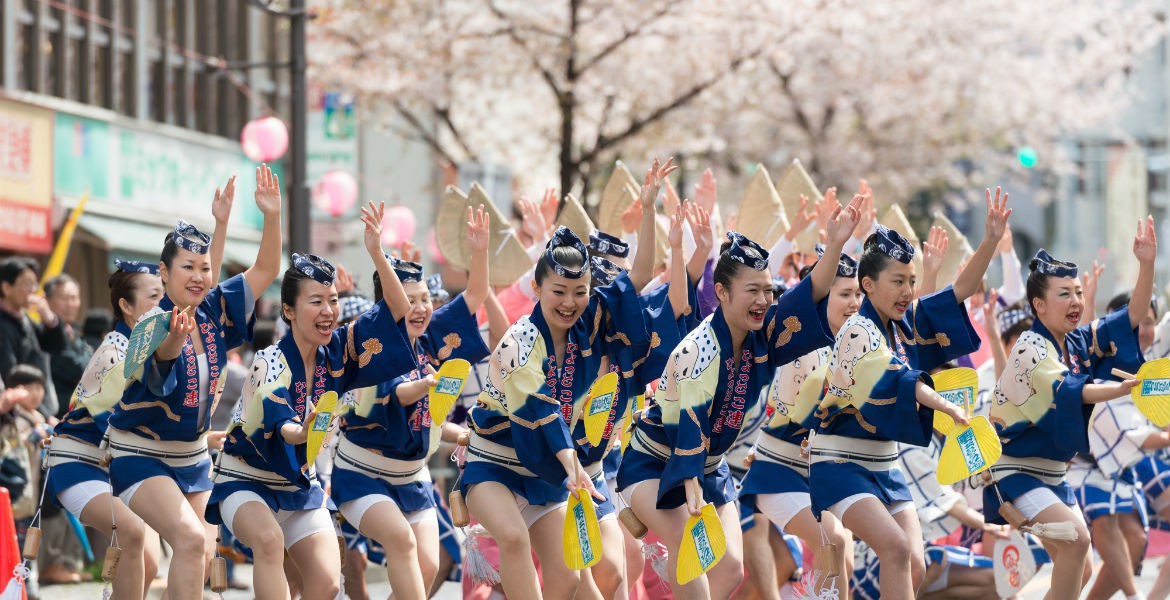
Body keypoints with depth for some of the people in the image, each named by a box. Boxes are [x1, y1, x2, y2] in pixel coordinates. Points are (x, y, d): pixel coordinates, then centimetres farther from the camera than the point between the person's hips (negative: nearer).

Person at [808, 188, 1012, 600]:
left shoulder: (908, 324, 6)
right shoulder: (859, 332, -16)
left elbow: (961, 290, 3)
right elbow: (892, 379, -31)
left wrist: (992, 239, -10)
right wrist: (948, 409, -41)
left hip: (884, 466, 8)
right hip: (841, 464, -8)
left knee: (914, 566, -3)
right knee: (896, 548, -25)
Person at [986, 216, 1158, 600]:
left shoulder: (1081, 341, 5)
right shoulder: (1031, 348, -17)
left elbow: (1134, 317, 1)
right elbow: (1065, 390, -33)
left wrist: (1147, 263, -15)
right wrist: (1123, 389, -48)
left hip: (1052, 474, 9)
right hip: (1015, 471, -9)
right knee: (1075, 539, -26)